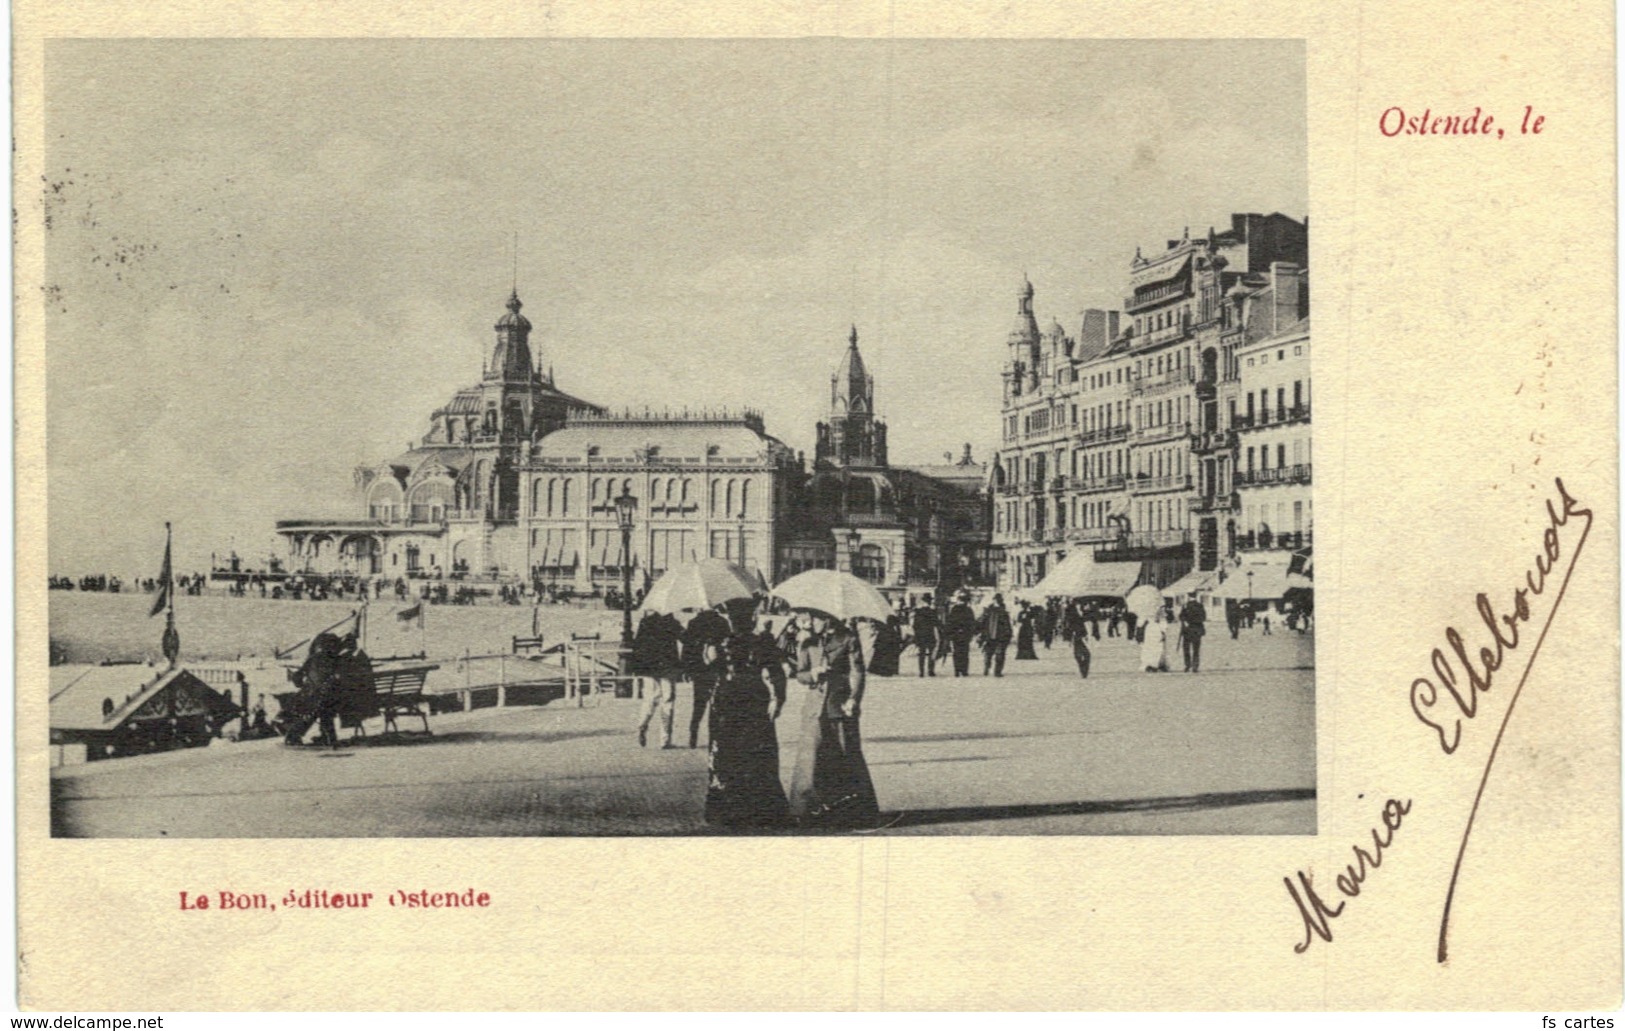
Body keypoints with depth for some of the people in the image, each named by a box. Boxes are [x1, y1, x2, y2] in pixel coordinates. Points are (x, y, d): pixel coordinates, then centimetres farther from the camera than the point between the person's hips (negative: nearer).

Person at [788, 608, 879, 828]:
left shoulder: (848, 640, 1)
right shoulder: (809, 643, 12)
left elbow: (857, 673, -1)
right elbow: (799, 675, 14)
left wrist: (853, 699, -13)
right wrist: (812, 673, -8)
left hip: (841, 706, -3)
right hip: (815, 707, 3)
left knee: (847, 756, 1)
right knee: (811, 755, -5)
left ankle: (856, 811, 10)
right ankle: (810, 808, 0)